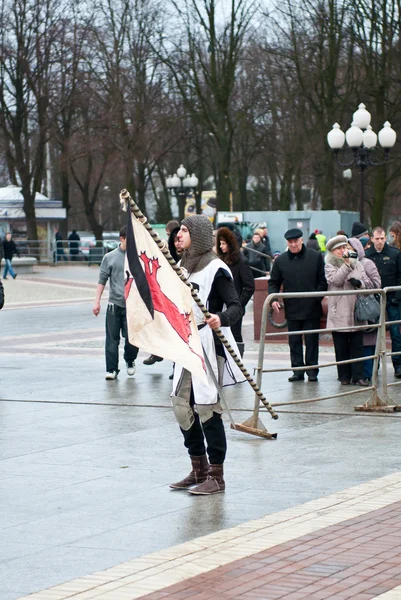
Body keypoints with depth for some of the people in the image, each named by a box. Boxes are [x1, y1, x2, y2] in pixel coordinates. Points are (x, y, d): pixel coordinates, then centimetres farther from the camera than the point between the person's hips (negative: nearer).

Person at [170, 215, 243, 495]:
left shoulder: (216, 269, -12)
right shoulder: (182, 265, 13)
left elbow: (236, 307, -20)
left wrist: (221, 319, -38)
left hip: (208, 343, -8)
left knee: (207, 407, -5)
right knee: (182, 405, 9)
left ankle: (216, 477, 3)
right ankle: (199, 470, 22)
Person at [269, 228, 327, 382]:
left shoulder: (316, 257, 0)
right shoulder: (280, 260, 5)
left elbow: (323, 281, 3)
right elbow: (274, 282, 10)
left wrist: (318, 297, -8)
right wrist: (273, 298, -7)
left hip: (312, 308, -2)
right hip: (292, 309, 2)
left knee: (311, 341, 3)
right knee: (294, 341, 6)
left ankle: (312, 370, 10)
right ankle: (297, 370, 12)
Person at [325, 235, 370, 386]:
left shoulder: (357, 264, 13)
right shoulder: (329, 266, 1)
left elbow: (367, 283, 14)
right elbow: (336, 280, -16)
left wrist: (359, 283, -8)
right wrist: (346, 263, -20)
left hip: (356, 312, 3)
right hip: (339, 314, -3)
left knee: (357, 346, 2)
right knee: (341, 347, 3)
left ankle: (358, 376, 3)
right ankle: (344, 376, 10)